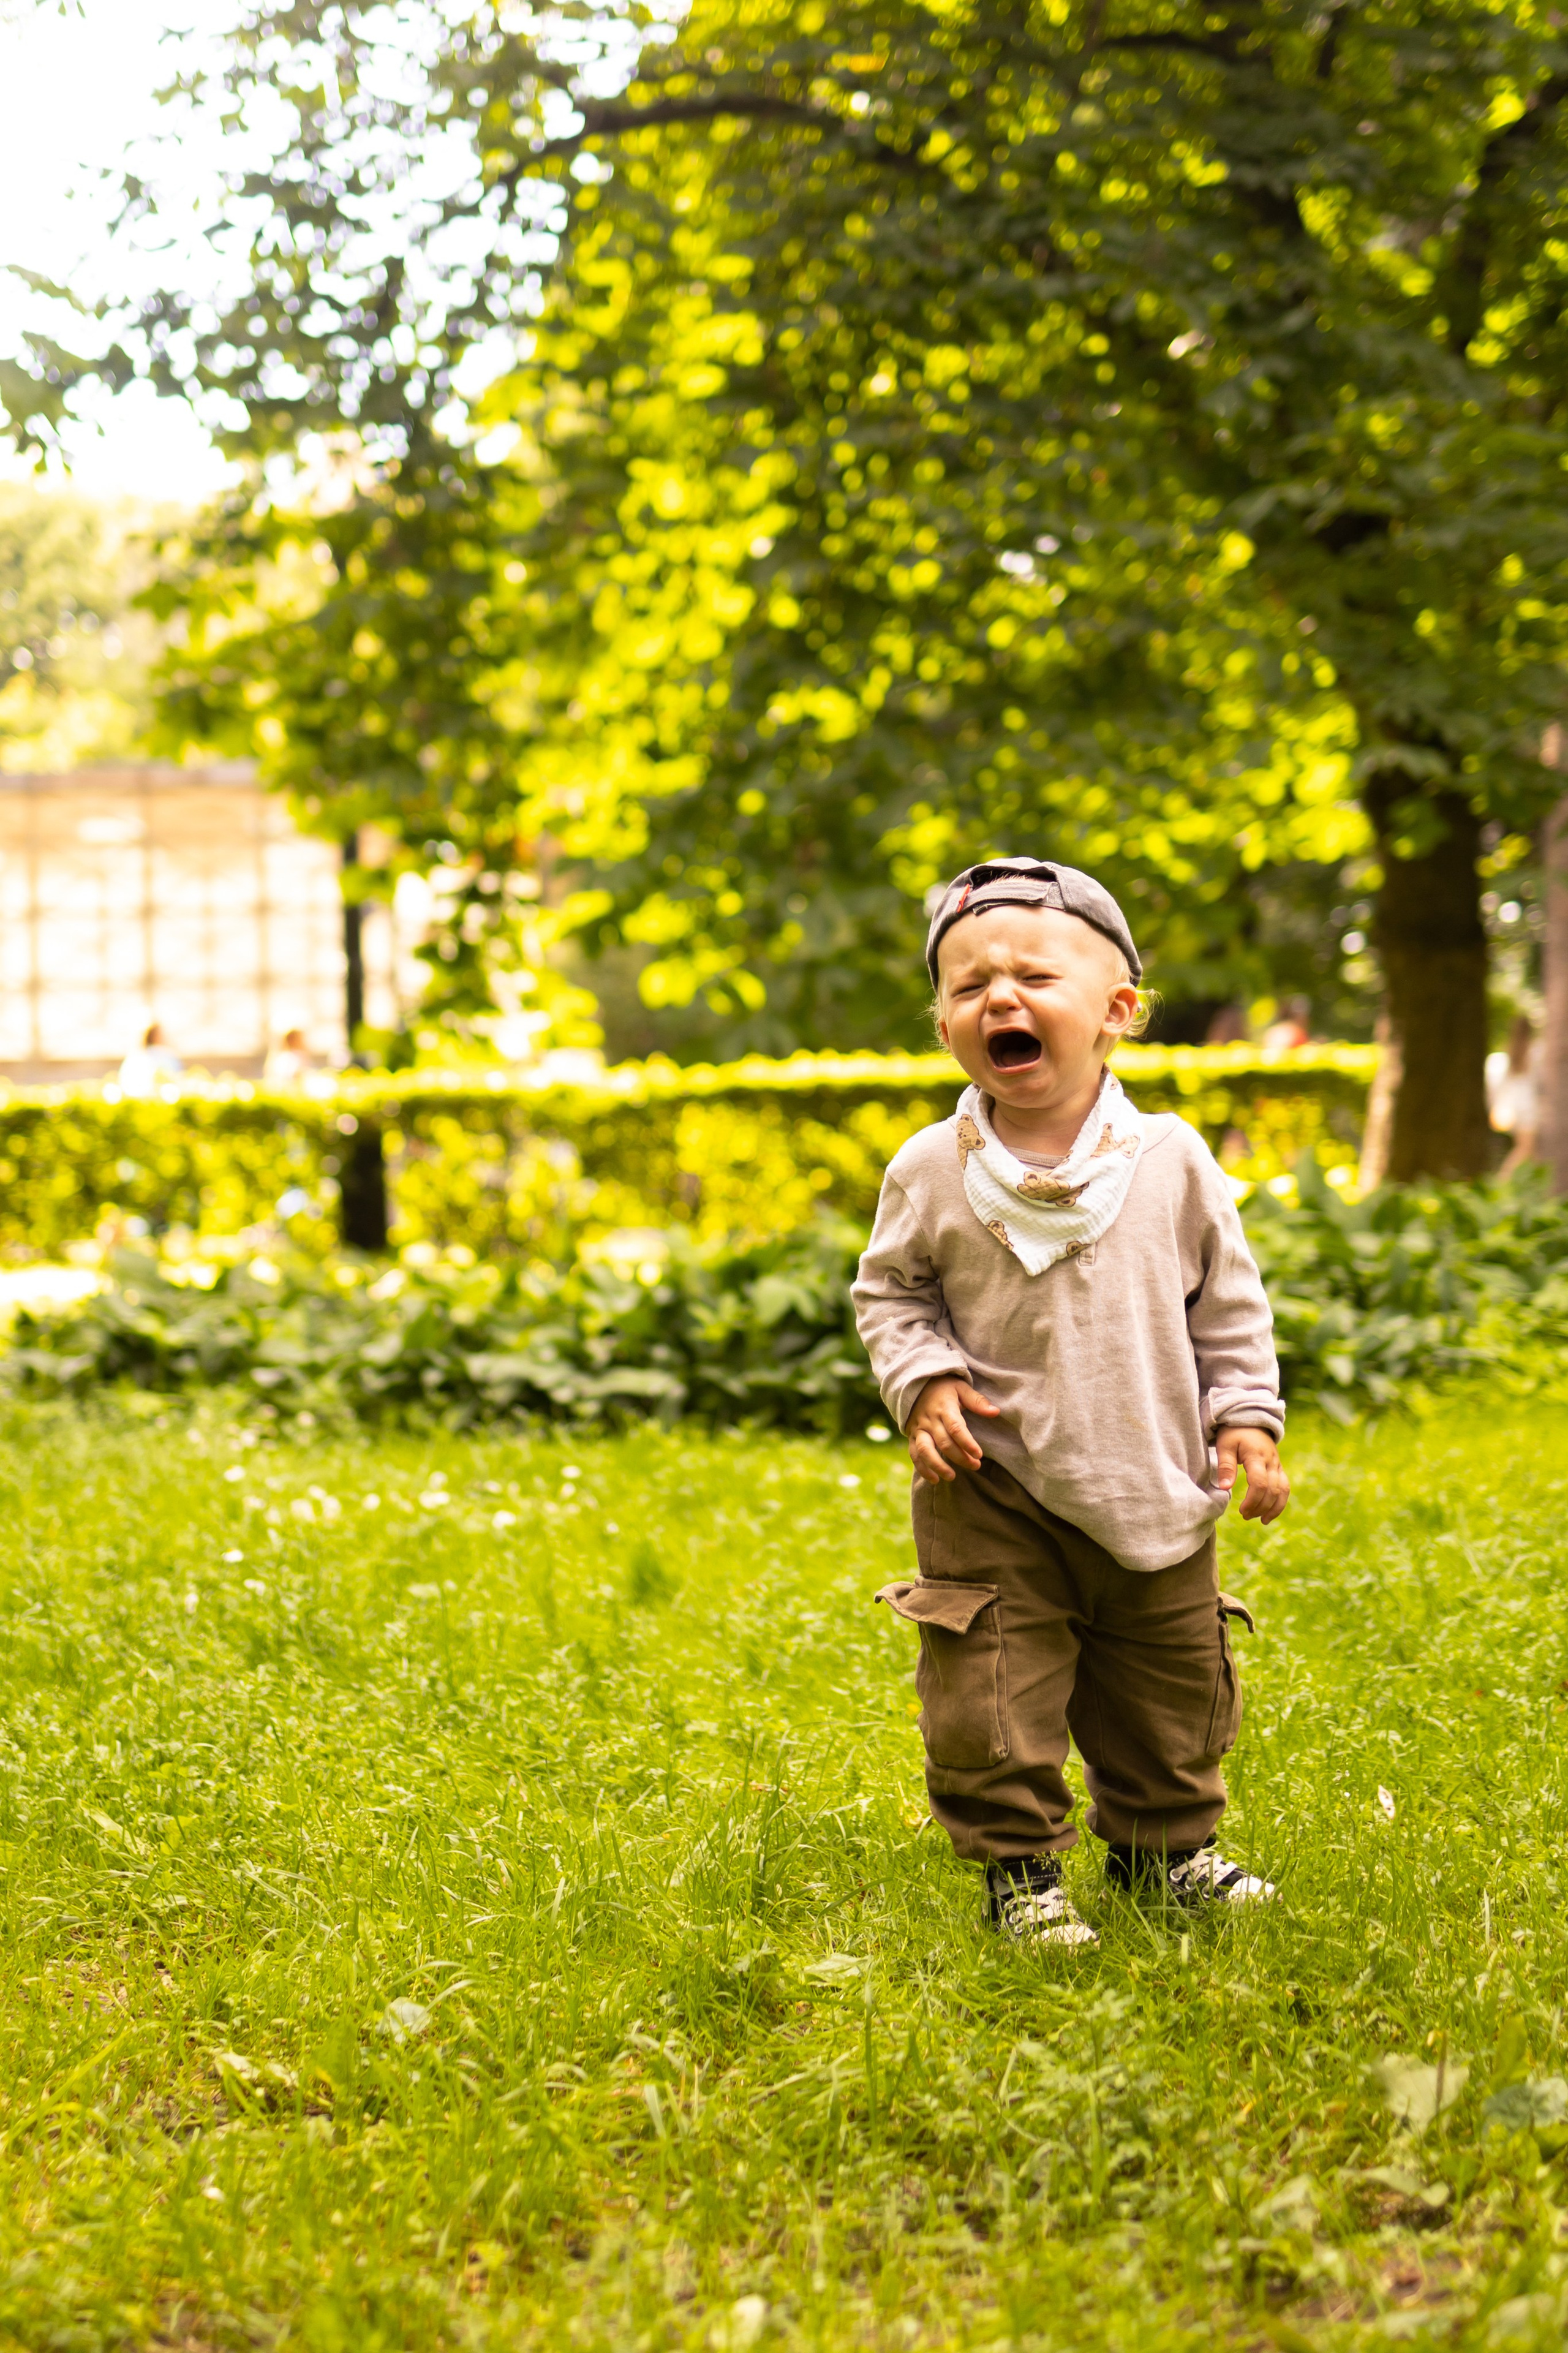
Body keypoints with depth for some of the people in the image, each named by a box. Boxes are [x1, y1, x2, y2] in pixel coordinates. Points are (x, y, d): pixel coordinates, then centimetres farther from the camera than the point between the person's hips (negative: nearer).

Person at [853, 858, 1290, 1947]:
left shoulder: (1171, 1161, -5)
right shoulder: (932, 1173, -7)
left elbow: (1231, 1305, 5)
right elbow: (889, 1292, 6)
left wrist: (1246, 1418, -2)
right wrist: (923, 1384, -10)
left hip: (1156, 1490, 2)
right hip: (997, 1489, -1)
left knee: (1173, 1687, 14)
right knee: (994, 1690, -4)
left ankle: (1164, 1845, 35)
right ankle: (1020, 1866, 13)